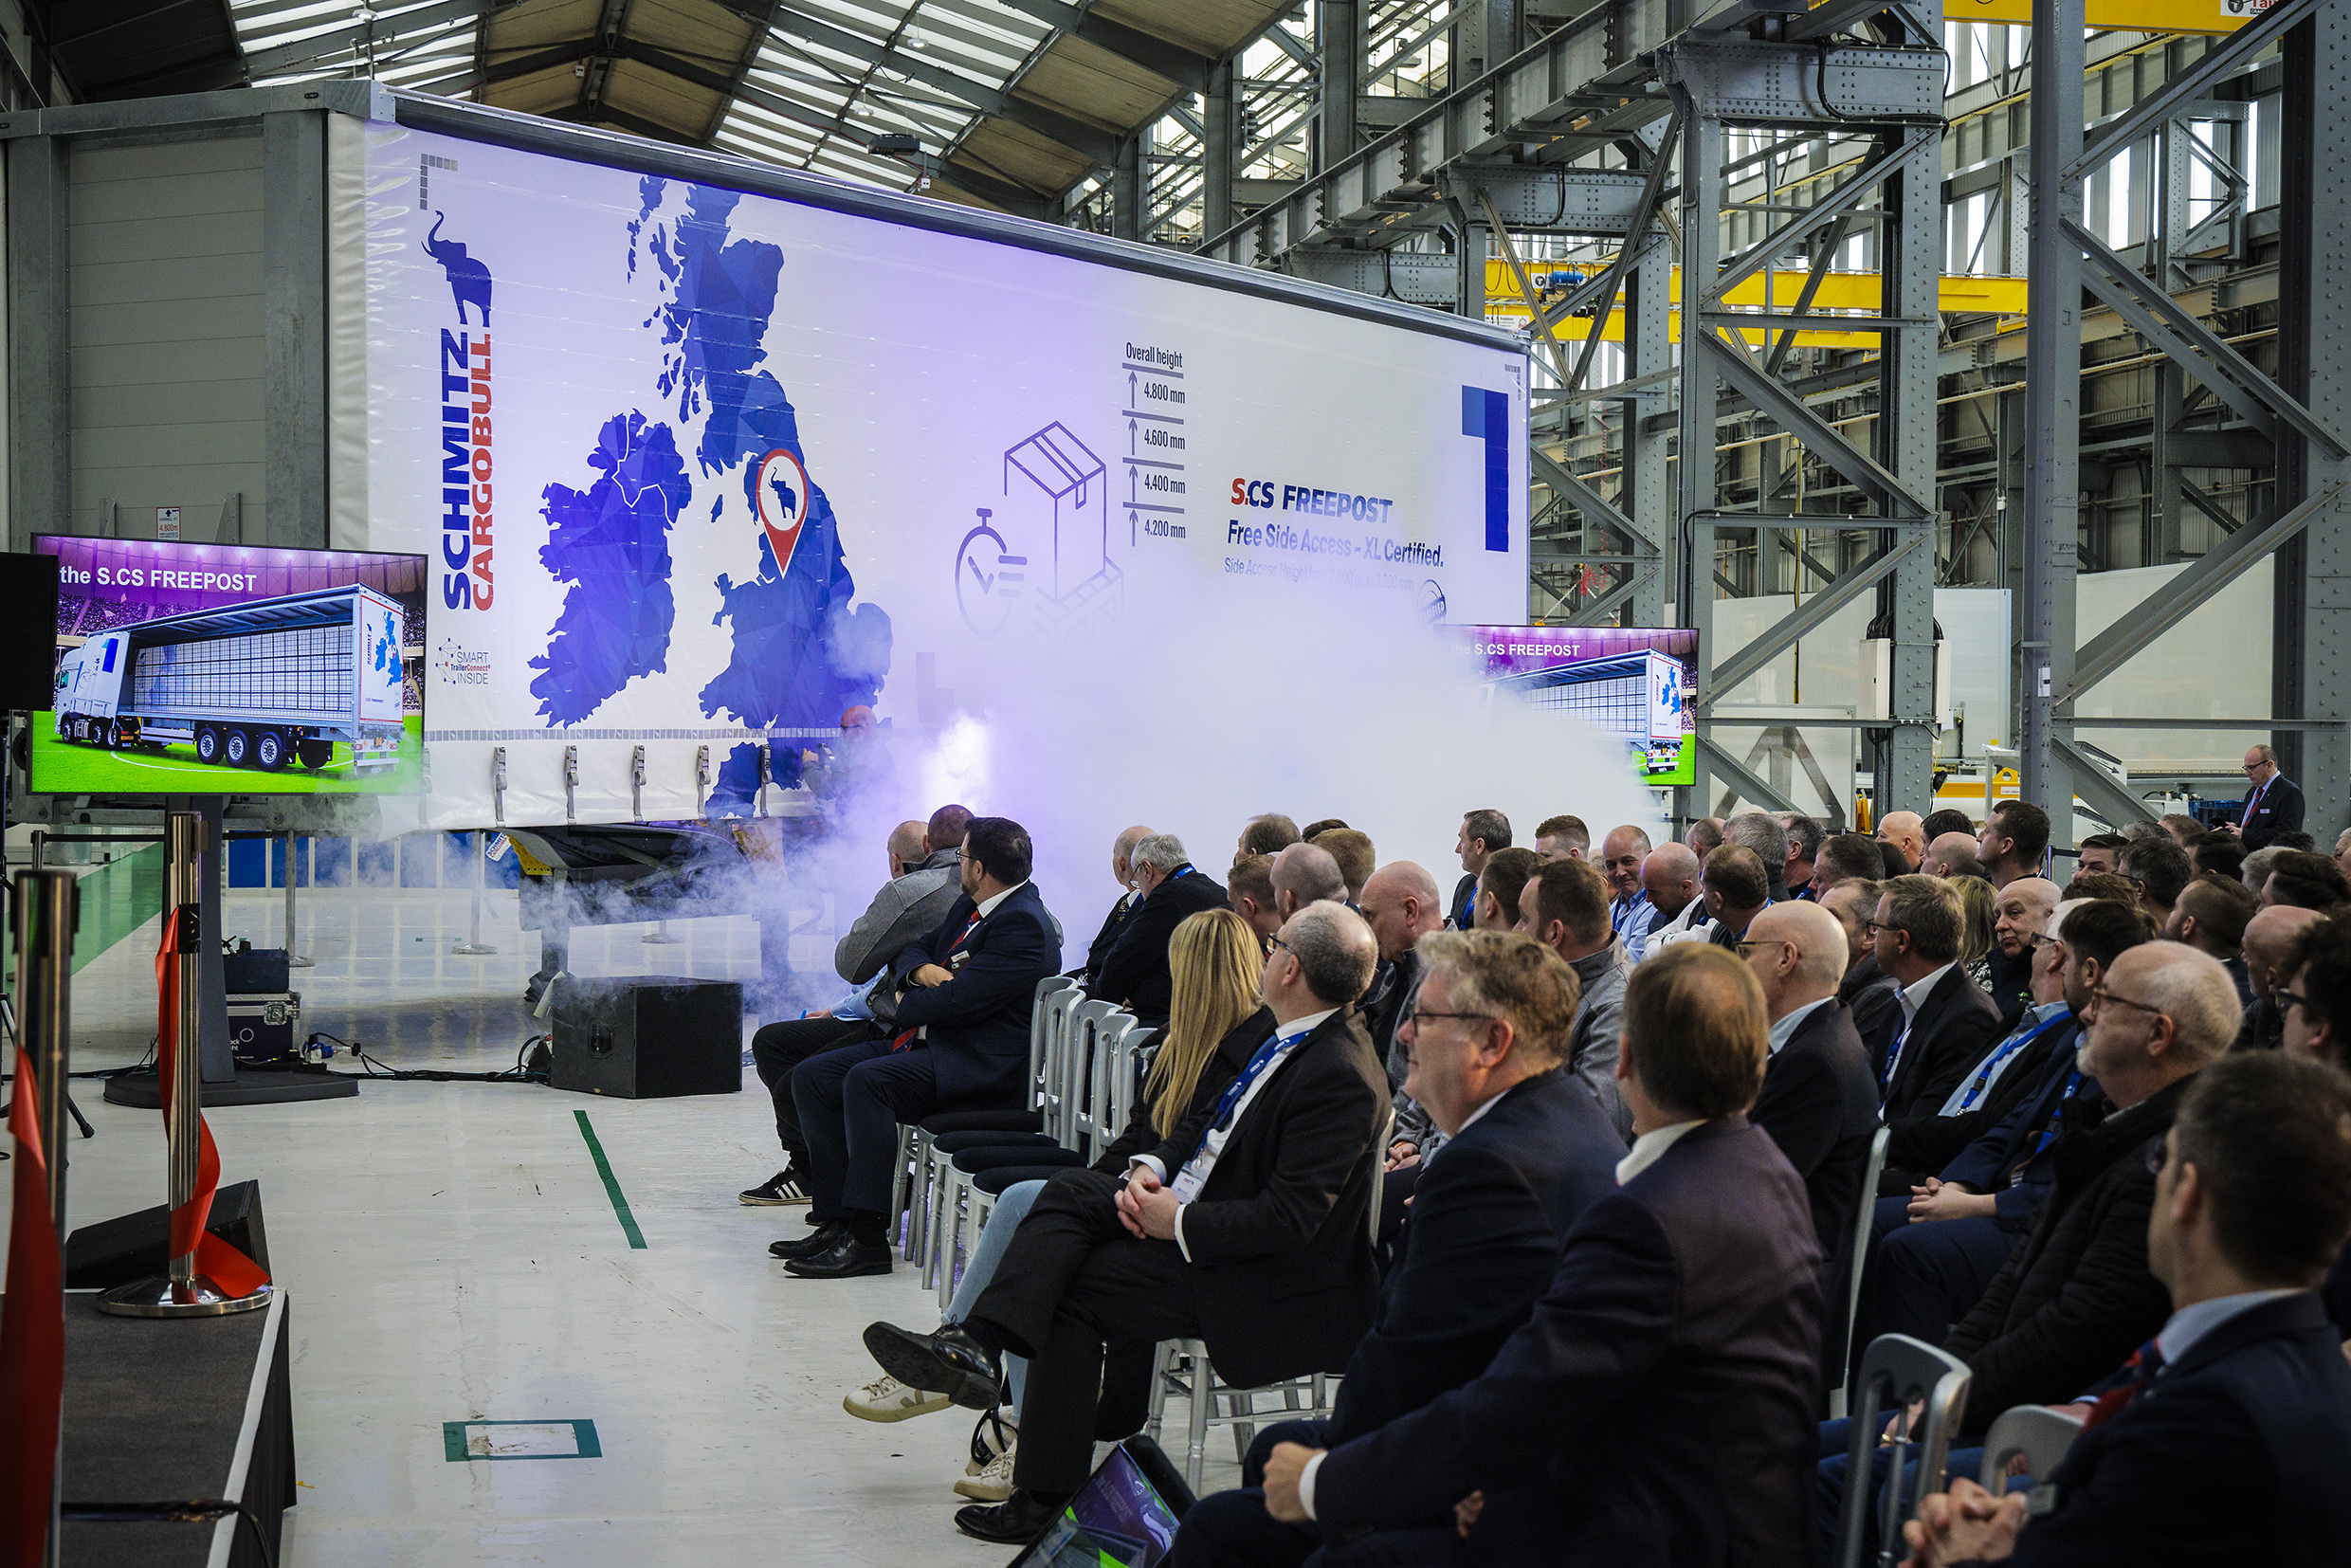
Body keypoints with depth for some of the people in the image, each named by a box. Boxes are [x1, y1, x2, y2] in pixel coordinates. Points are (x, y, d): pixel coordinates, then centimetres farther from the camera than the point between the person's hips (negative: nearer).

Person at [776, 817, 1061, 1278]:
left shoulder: (1024, 924, -16)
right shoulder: (969, 908, 17)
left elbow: (958, 1000, -22)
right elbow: (908, 952, 24)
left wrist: (906, 1006, -2)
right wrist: (923, 969, -1)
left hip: (980, 1063, -11)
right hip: (929, 1042, 11)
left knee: (865, 1080, -32)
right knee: (811, 1076, -2)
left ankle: (866, 1239, -29)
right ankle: (836, 1219, -6)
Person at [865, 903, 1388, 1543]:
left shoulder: (1342, 1077, -24)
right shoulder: (1285, 1035, 7)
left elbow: (1291, 1219, -28)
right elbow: (1205, 1122, 17)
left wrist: (1180, 1223, -20)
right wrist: (1150, 1169, -2)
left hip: (1264, 1286, -9)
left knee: (1073, 1287, -13)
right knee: (1071, 1191, -6)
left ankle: (1045, 1498, -6)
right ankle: (974, 1344, -20)